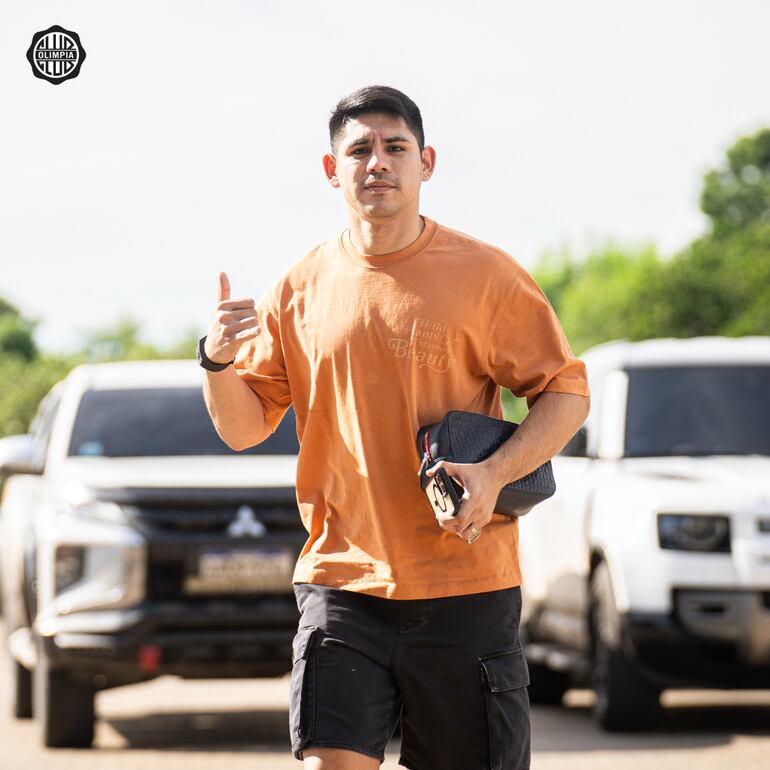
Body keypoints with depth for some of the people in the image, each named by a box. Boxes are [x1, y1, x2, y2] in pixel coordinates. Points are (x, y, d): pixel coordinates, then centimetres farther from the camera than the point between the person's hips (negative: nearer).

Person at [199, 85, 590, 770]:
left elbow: (567, 392, 1)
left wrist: (495, 473, -16)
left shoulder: (485, 275, -1)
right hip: (343, 579, 1)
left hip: (467, 585, -1)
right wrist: (218, 362, -13)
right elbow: (244, 427, 9)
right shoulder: (300, 289, 7)